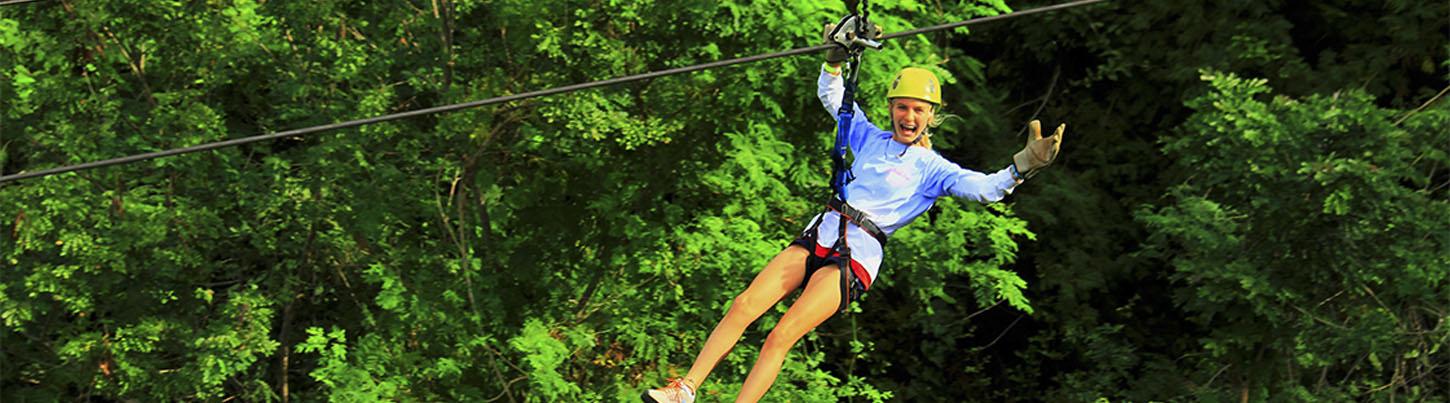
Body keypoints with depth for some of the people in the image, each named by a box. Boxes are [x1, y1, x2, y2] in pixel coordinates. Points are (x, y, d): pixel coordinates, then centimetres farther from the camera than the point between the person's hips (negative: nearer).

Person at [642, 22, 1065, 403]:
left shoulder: (932, 169, 1)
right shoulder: (870, 138, 15)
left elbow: (984, 187, -12)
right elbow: (831, 95, 21)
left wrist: (1025, 165, -27)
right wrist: (837, 57, 6)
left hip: (856, 256, -5)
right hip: (819, 234, 5)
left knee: (781, 336, -17)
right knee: (742, 308, -9)